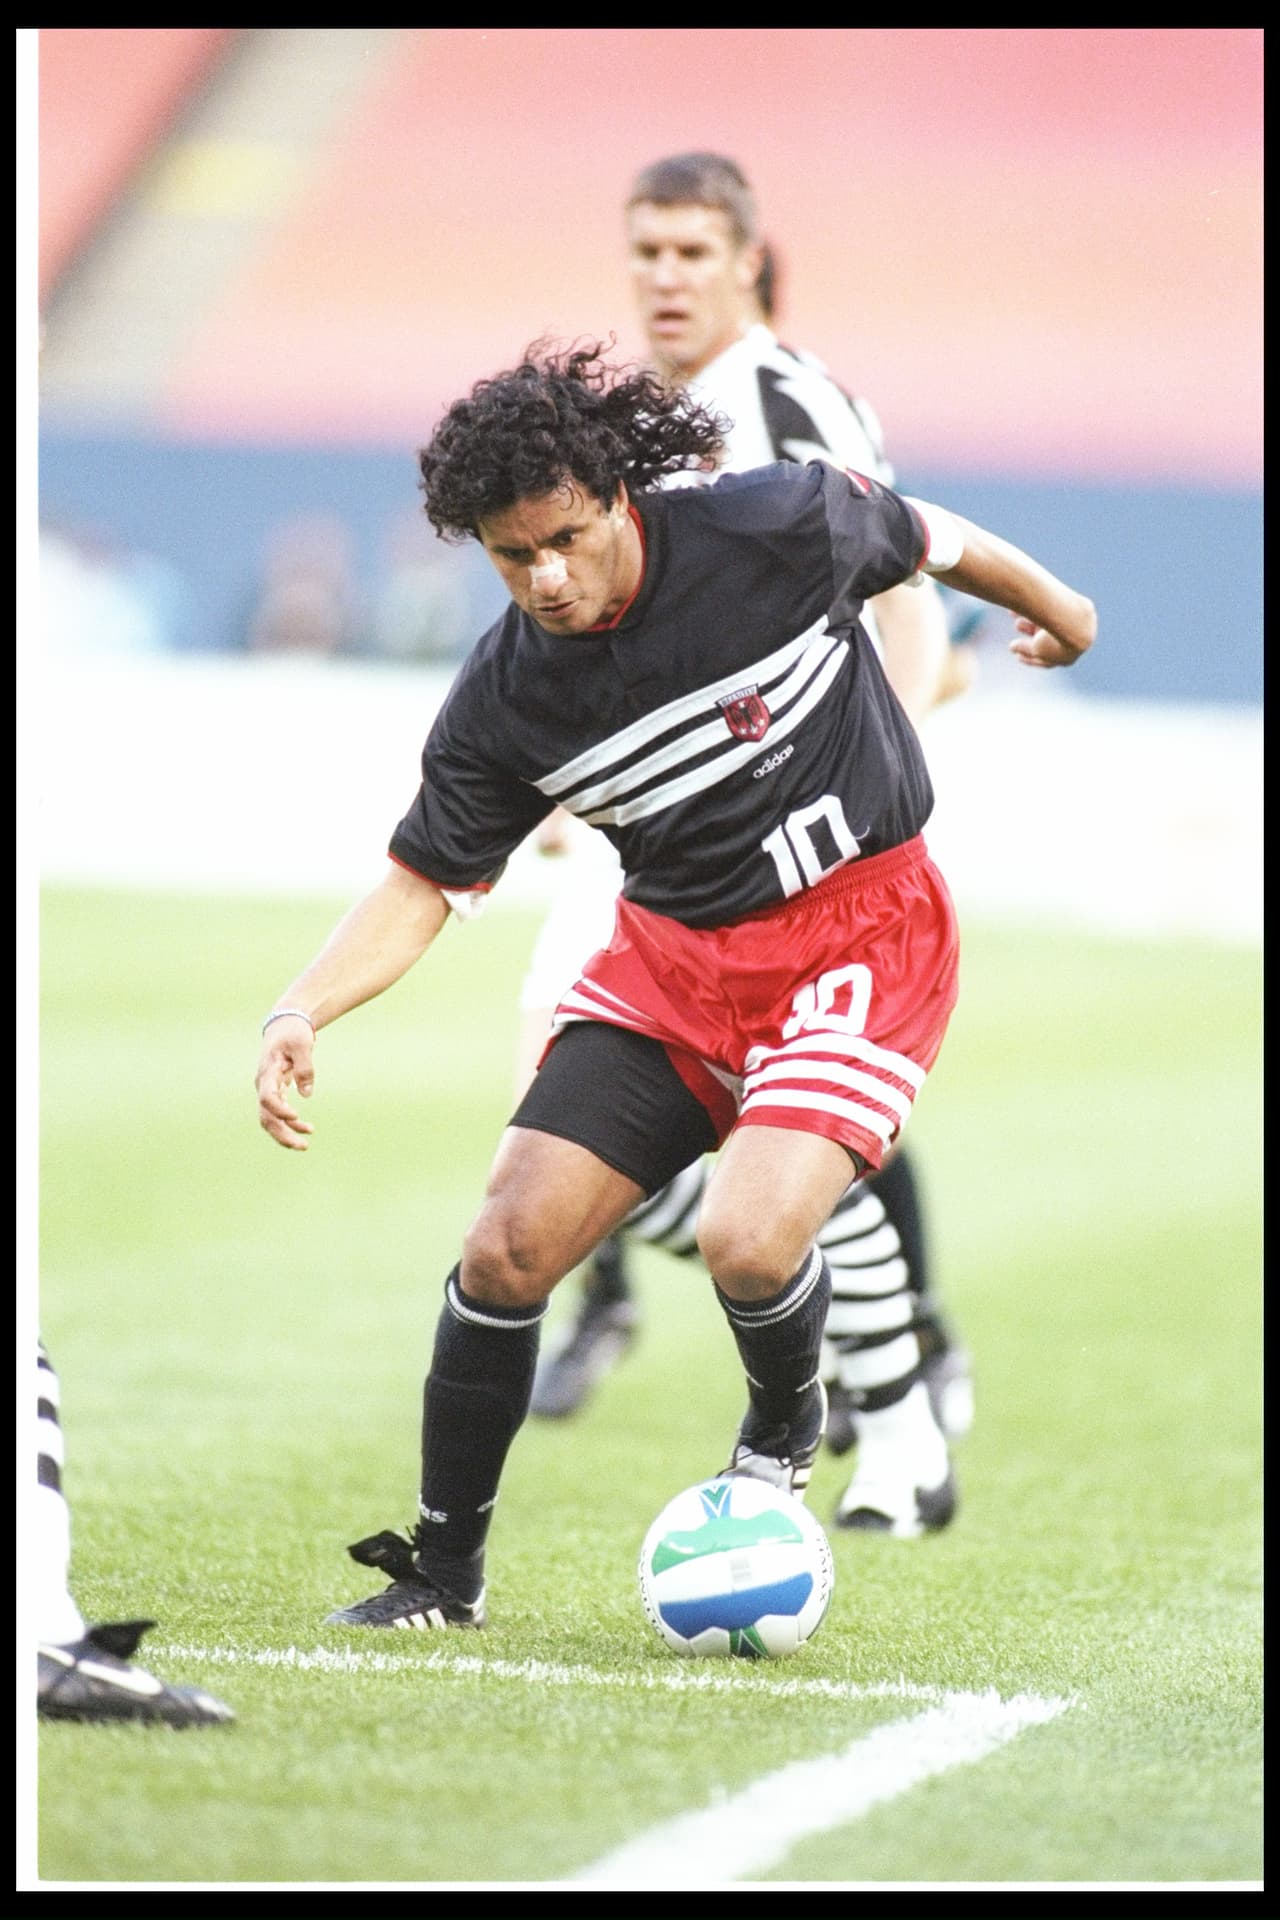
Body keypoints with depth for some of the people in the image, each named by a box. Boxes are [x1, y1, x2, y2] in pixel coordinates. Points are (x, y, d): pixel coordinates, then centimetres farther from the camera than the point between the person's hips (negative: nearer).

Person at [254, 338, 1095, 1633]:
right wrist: (301, 1012, -17)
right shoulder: (503, 698, -10)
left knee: (748, 1238, -24)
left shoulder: (778, 528, -18)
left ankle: (785, 1426, 12)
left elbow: (932, 541, 3)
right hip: (672, 954, 4)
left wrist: (1052, 607, 23)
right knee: (509, 1247, -7)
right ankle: (442, 1573, 12)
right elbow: (423, 884, 0)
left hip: (860, 932, -4)